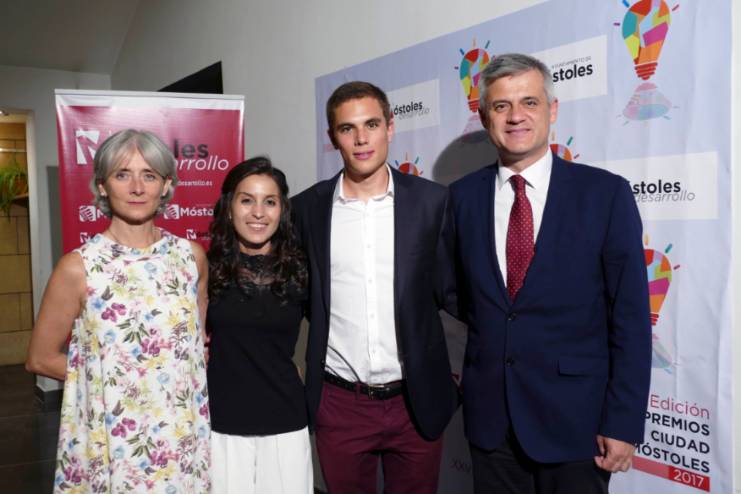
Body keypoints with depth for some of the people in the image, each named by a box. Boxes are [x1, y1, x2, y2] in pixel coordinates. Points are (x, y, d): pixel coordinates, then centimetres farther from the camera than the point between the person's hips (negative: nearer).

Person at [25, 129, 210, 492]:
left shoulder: (191, 256, -1)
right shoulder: (78, 267, -11)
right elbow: (41, 359, -1)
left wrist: (178, 370, -2)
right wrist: (107, 373, -2)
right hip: (112, 444, -3)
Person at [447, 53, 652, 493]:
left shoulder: (605, 193, -6)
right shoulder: (462, 196, 1)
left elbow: (630, 318, -7)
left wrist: (623, 422, -9)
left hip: (575, 415, -2)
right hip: (489, 413, 3)